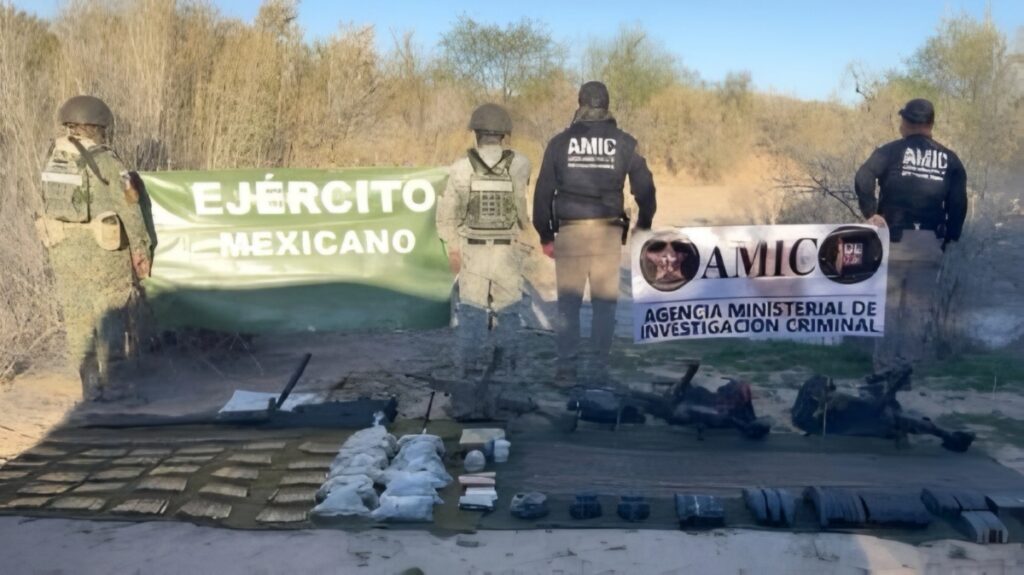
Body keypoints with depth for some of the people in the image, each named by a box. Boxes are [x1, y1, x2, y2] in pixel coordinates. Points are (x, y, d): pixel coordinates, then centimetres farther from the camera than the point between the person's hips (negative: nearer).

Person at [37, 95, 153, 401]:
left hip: (63, 250, 5)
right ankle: (108, 382, 11)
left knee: (78, 318, 13)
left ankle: (89, 384, 18)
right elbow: (129, 209, -12)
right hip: (102, 252, -5)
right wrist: (141, 248, -3)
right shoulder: (105, 161, -13)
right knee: (111, 315, 8)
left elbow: (48, 203, 2)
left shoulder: (54, 157, 3)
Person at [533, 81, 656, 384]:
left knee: (568, 303, 7)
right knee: (605, 303, 8)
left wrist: (545, 235, 12)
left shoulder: (560, 142, 3)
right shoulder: (624, 143, 3)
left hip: (570, 232, 0)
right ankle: (599, 370, 9)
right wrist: (644, 222, 24)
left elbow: (543, 192, 4)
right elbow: (644, 186, 8)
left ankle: (567, 370, 6)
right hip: (609, 233, 0)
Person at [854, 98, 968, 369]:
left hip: (894, 240, -2)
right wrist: (949, 237, 10)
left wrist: (871, 213, -11)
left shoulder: (891, 151, 0)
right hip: (930, 243, 3)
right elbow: (958, 203, 4)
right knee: (922, 308, 7)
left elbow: (863, 178, -18)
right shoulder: (949, 159, 9)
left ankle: (886, 370, 3)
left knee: (888, 305, 2)